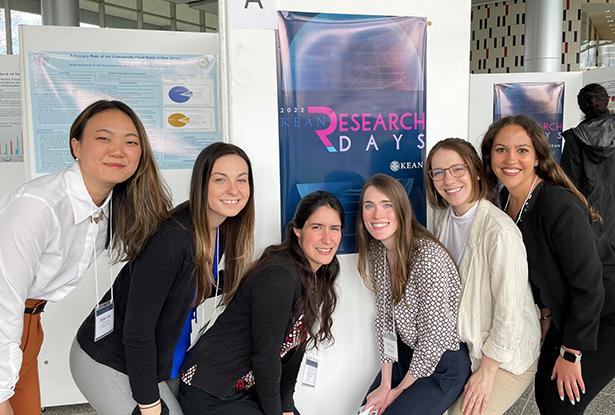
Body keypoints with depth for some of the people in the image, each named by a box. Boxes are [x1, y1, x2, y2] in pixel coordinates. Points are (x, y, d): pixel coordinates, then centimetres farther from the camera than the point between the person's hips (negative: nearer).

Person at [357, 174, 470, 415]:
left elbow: (435, 336, -23)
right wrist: (385, 385, -5)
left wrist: (399, 391, -11)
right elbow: (385, 317, 0)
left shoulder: (428, 256, -28)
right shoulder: (377, 251, -4)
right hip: (406, 353, 6)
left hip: (443, 363, -6)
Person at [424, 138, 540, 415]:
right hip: (465, 345, 6)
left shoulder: (500, 231, -27)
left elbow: (510, 313, -23)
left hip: (507, 355, -6)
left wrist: (486, 372, -14)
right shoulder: (443, 217, -3)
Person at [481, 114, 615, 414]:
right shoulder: (507, 199, -5)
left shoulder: (560, 206, -30)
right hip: (566, 313, 7)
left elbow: (588, 285, -26)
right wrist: (546, 311, 10)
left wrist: (571, 353, -18)